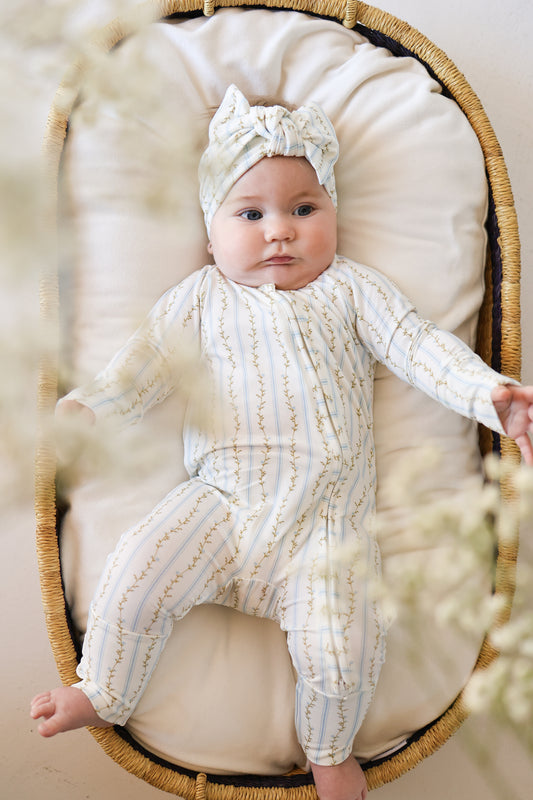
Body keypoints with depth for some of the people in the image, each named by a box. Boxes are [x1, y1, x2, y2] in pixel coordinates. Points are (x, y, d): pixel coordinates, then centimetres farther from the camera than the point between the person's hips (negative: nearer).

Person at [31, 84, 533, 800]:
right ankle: (102, 695, 20)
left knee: (338, 645, -19)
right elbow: (149, 359, 6)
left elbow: (420, 346, 3)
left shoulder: (351, 289, 9)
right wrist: (85, 408, -12)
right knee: (133, 579, -11)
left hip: (323, 513, -1)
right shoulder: (203, 297, 11)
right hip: (222, 497, 2)